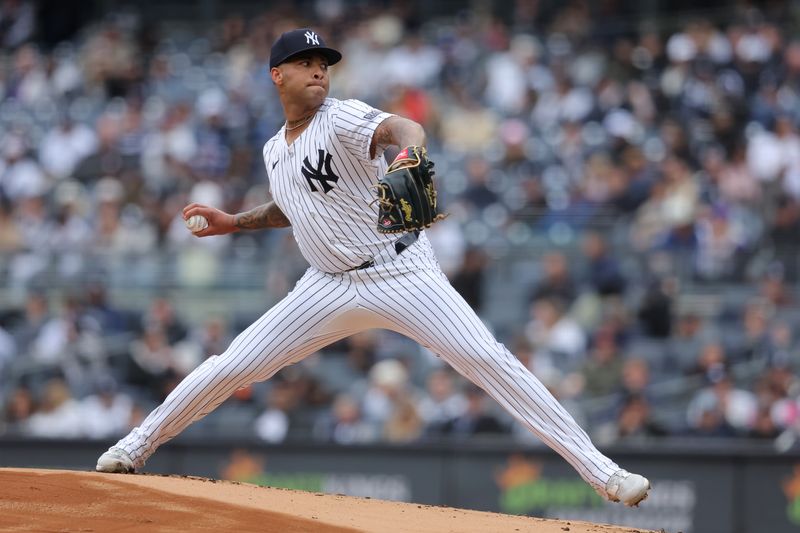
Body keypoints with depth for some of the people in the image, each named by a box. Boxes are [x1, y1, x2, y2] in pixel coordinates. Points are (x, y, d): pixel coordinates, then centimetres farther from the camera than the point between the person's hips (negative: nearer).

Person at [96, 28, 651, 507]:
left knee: (487, 359, -19)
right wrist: (235, 222, 18)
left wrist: (409, 158, -58)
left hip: (402, 272, -5)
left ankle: (599, 470, -19)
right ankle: (136, 447, 19)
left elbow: (402, 127, -35)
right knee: (231, 367, 0)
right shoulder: (275, 150, 9)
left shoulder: (343, 118, -12)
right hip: (330, 287, 5)